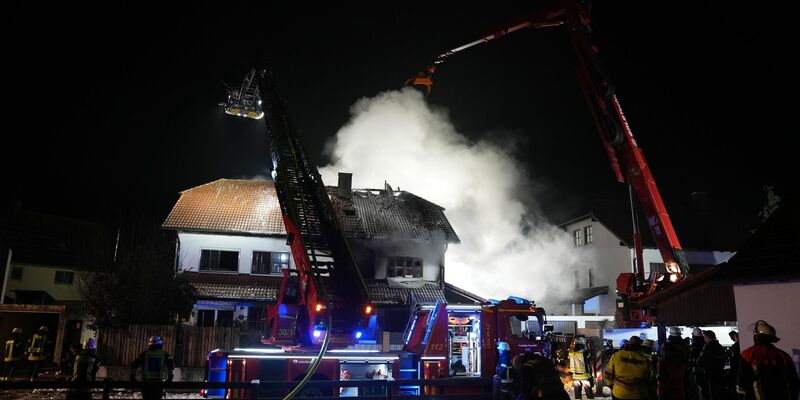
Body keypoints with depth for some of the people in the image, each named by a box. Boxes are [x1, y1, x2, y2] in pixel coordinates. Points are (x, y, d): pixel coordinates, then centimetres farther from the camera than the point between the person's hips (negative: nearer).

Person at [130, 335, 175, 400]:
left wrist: (132, 377, 11)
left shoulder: (144, 354, 6)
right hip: (159, 382, -1)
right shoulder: (165, 354, 4)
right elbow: (171, 365, -8)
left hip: (146, 382, 1)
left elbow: (134, 365, 4)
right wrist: (170, 378, -4)